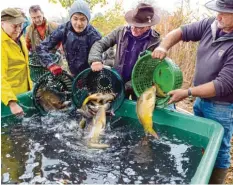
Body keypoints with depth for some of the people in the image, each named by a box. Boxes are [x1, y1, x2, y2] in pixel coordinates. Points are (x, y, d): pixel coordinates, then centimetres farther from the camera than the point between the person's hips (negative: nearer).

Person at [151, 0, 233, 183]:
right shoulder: (212, 24, -6)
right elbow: (182, 31, 1)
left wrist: (187, 93, -25)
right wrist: (163, 46, -18)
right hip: (200, 100, 7)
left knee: (218, 150, 9)